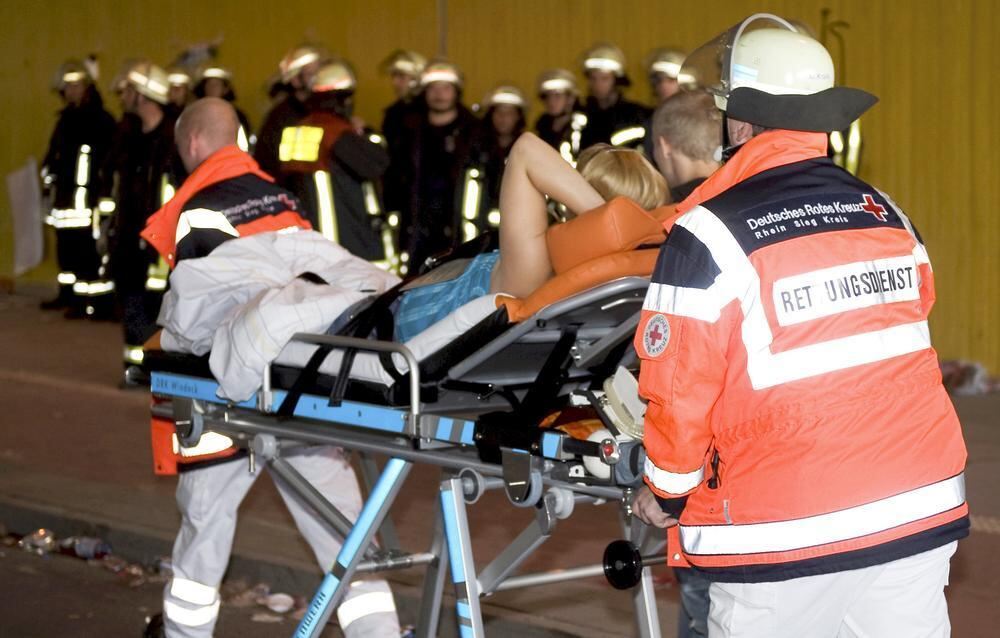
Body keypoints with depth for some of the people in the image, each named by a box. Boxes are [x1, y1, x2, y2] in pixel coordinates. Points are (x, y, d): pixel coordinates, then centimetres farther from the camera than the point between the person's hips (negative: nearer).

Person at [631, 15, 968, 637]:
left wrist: (668, 493, 8)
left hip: (787, 538, -4)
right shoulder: (886, 215, 6)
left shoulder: (708, 235, -11)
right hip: (923, 512, 5)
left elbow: (680, 390, -9)